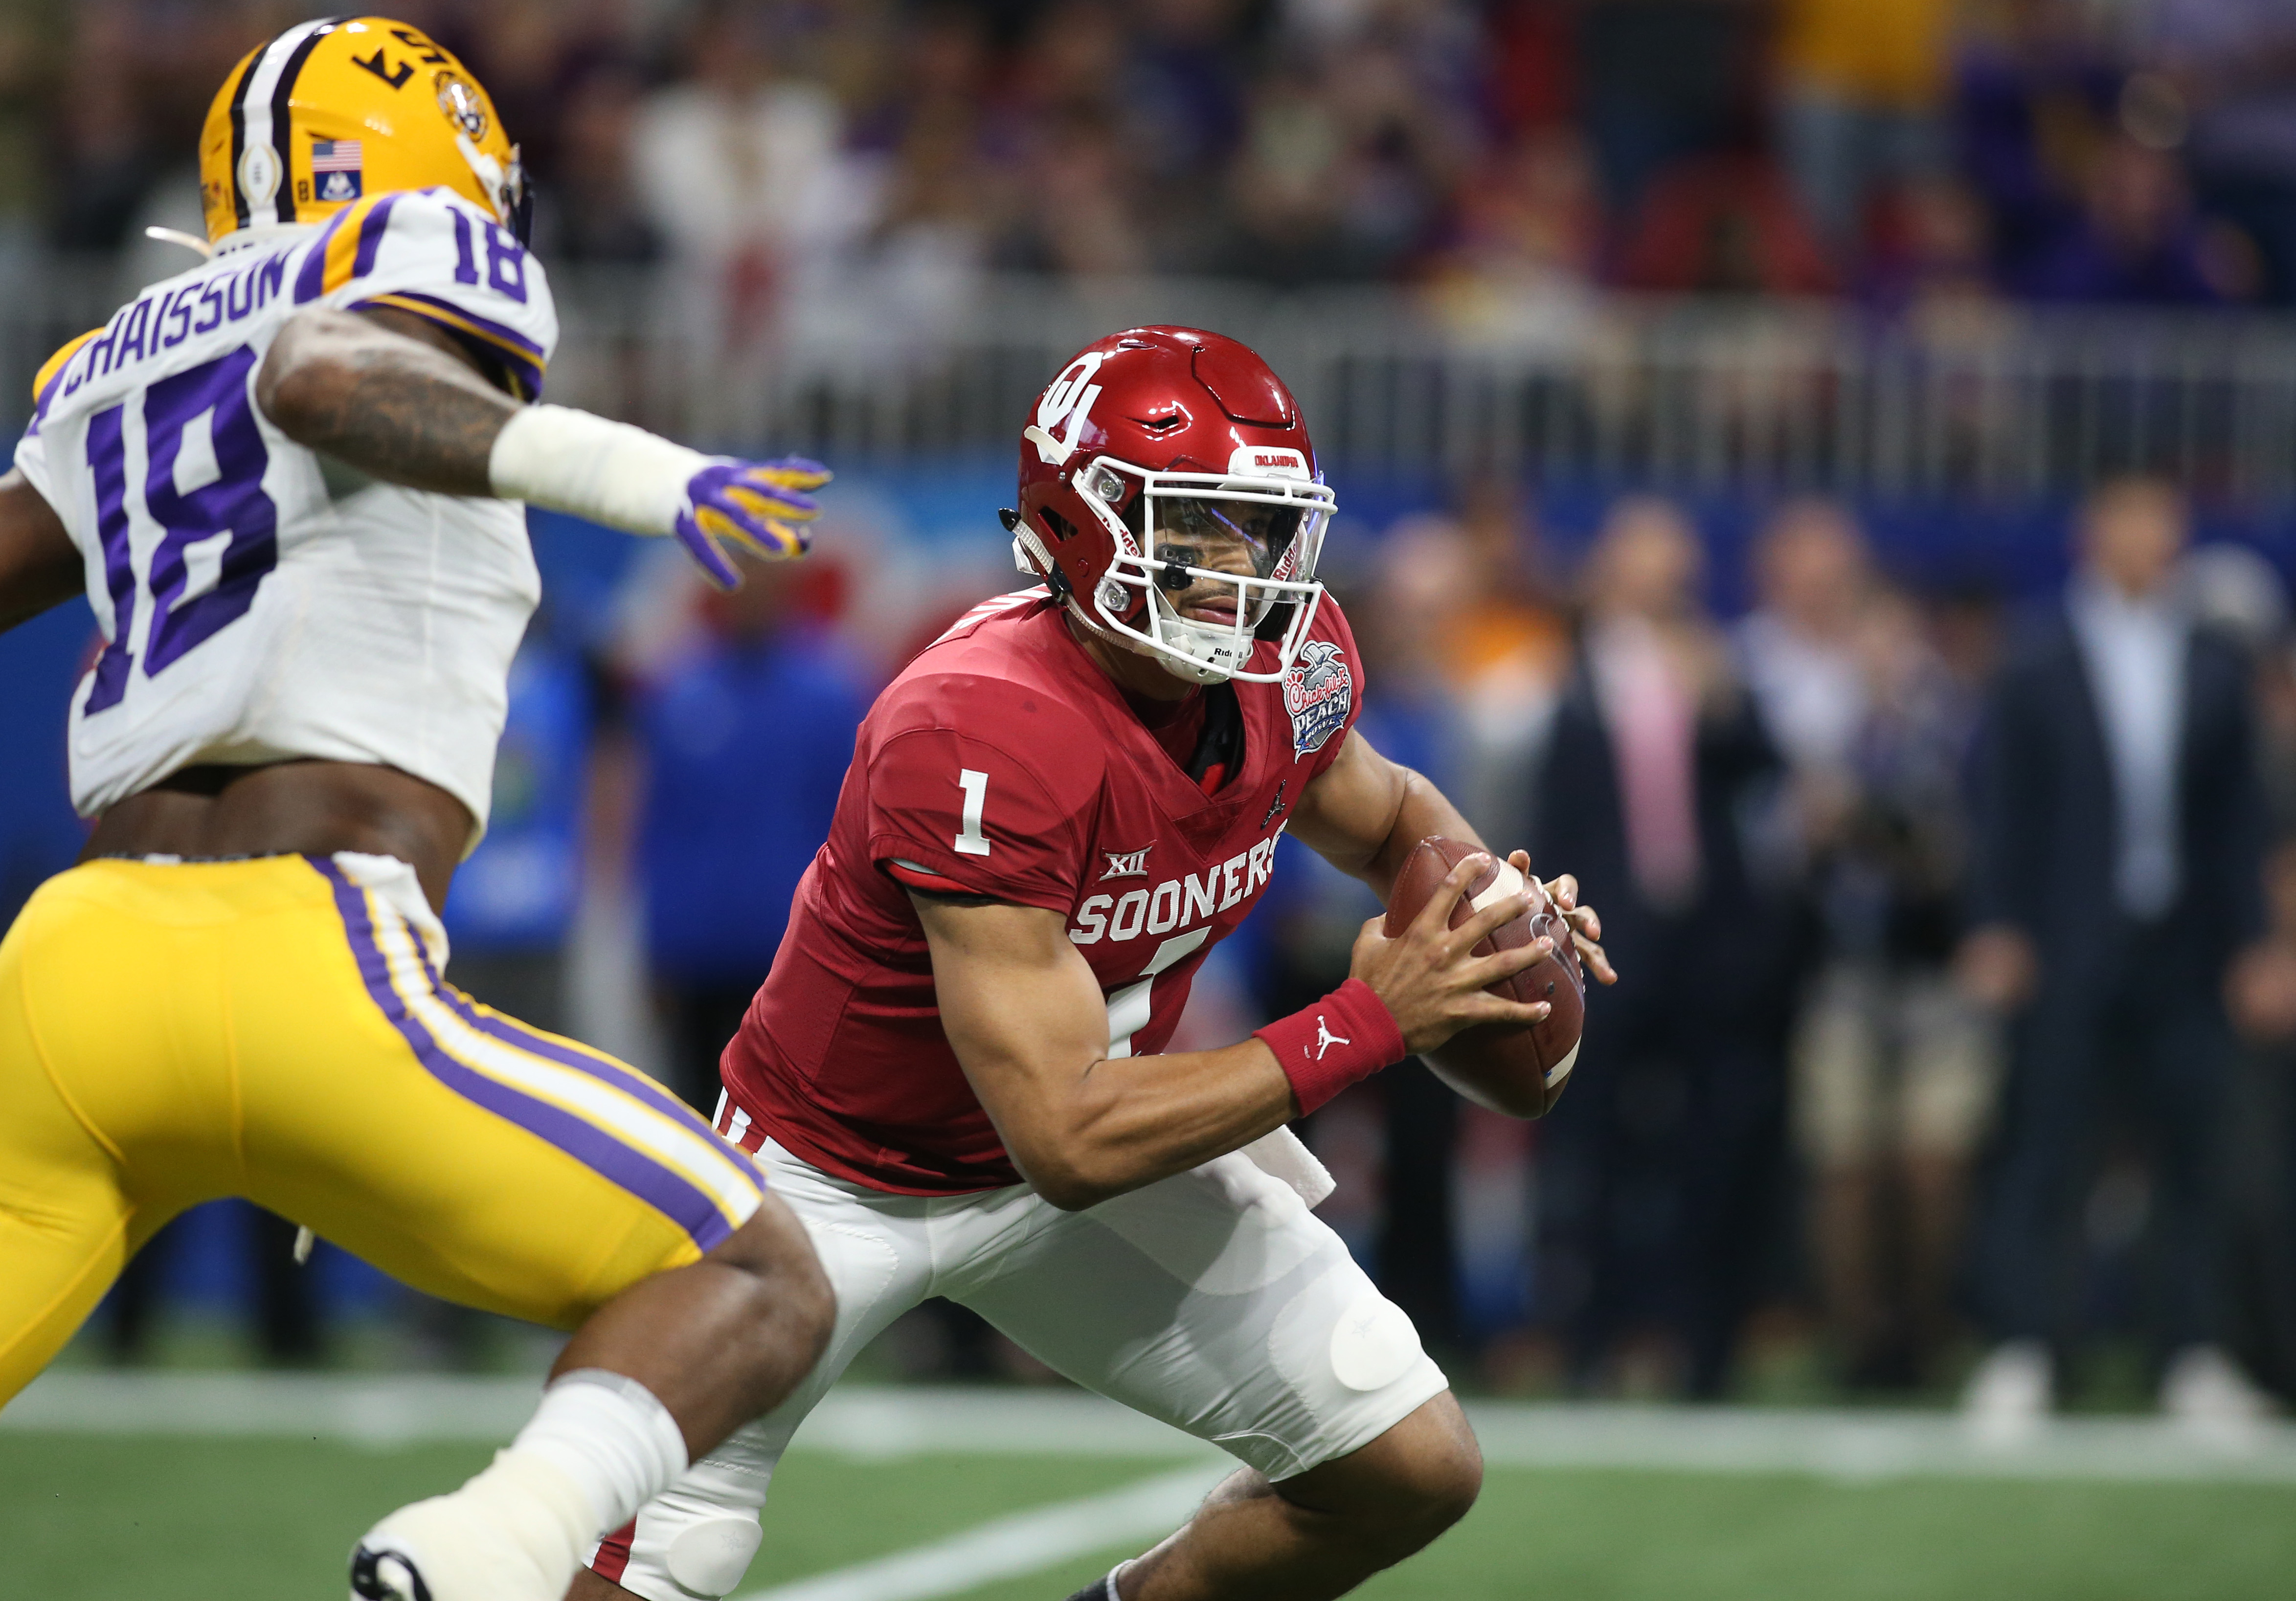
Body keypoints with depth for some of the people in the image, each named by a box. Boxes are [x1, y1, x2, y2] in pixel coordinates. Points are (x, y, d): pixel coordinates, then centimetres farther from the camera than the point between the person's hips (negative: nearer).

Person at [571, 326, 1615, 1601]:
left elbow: (1385, 818, 13)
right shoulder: (979, 742, -37)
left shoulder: (1290, 666, -14)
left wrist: (1495, 907, -12)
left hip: (1091, 1141, 6)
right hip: (837, 1174, -6)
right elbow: (1069, 1146, -37)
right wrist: (1371, 1019, -34)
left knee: (1414, 1472, -1)